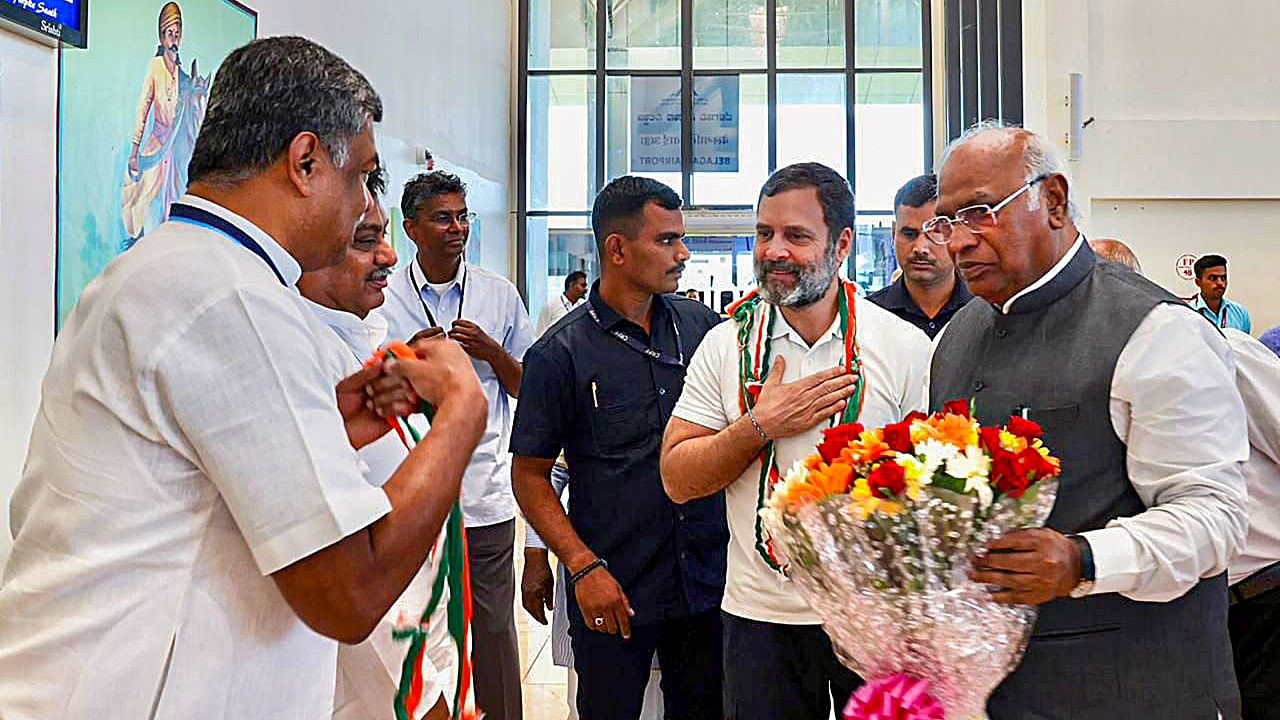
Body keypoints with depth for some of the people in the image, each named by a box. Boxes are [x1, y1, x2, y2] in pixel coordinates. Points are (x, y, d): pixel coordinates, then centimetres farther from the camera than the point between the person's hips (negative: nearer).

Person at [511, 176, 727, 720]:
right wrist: (584, 567, -15)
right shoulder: (561, 353, -8)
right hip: (615, 593, -4)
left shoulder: (702, 325, 3)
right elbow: (530, 475, -5)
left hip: (707, 579, 4)